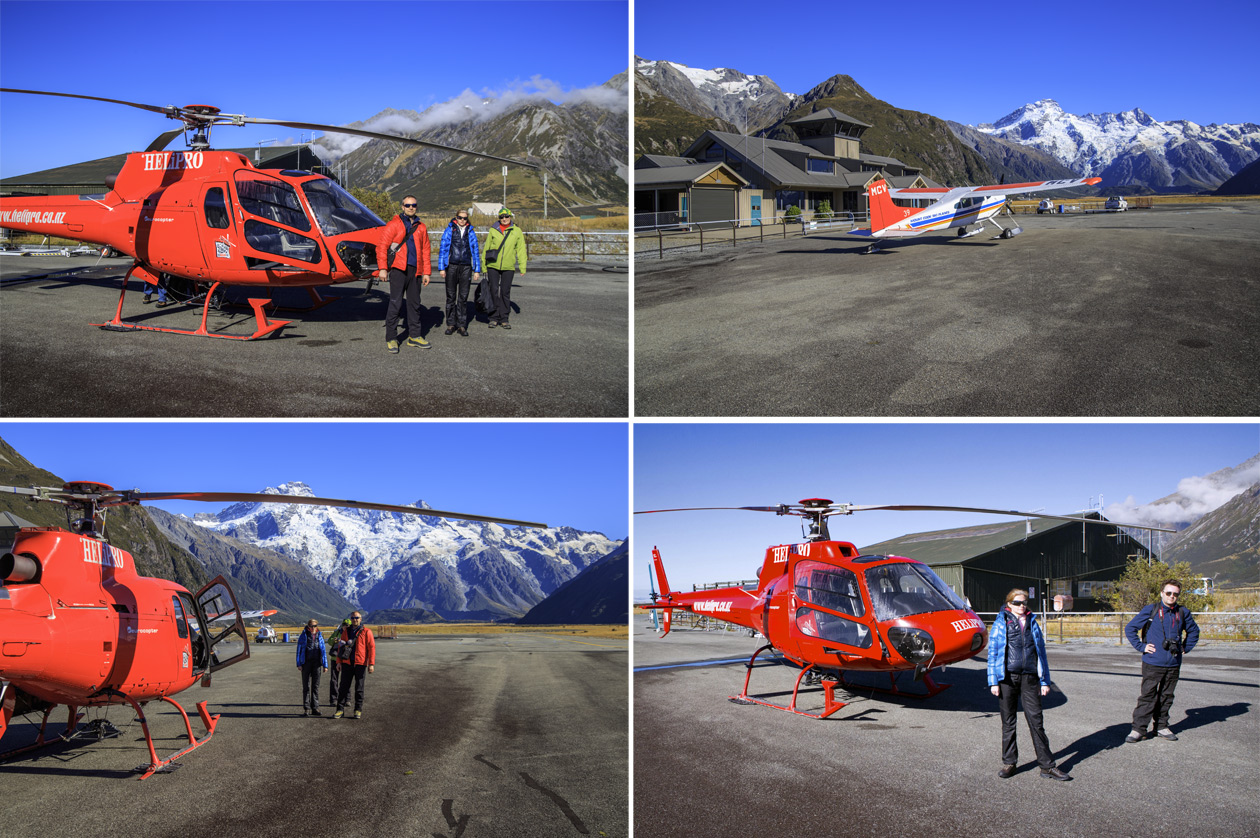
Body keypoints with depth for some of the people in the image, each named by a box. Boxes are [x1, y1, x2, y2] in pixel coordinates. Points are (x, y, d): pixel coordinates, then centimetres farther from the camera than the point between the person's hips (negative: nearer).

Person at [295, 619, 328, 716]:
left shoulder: (319, 637, 9)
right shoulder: (303, 636, 1)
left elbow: (323, 651, 12)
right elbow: (299, 650, 1)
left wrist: (325, 665, 9)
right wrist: (299, 664, -7)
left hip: (316, 664, 2)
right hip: (306, 663, -2)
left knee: (316, 686, 4)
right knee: (306, 686, 1)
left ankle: (315, 708, 8)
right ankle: (305, 708, 6)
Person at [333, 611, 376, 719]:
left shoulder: (366, 632, -1)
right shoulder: (346, 631, 10)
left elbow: (371, 647, -5)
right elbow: (340, 646, 14)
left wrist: (371, 664, -12)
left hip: (360, 663, -3)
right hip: (347, 663, 3)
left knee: (359, 688, 4)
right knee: (344, 686, 1)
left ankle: (358, 710, 11)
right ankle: (340, 709, 5)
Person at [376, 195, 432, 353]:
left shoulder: (421, 227, 15)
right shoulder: (394, 224, 1)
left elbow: (425, 251, 18)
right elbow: (382, 246, -4)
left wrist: (426, 272, 13)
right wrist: (383, 268, -11)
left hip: (415, 271, 5)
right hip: (398, 269, -5)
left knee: (414, 304, 11)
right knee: (395, 303, -6)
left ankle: (414, 336, 21)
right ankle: (391, 339, -1)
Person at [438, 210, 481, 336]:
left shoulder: (471, 232, 9)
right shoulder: (449, 230, 4)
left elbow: (475, 251, 12)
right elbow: (442, 249, 3)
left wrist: (477, 270, 7)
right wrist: (442, 268, -4)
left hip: (466, 268, 1)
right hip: (452, 267, -1)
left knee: (463, 297, 2)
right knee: (451, 296, 3)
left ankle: (462, 325, 7)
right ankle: (451, 324, 10)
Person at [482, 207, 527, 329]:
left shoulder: (517, 231, 4)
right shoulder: (493, 230, 4)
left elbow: (521, 250, 5)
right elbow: (486, 248, 9)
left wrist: (522, 267, -1)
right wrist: (484, 267, 7)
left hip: (508, 267, 0)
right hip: (493, 266, 0)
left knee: (505, 292, 3)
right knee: (494, 291, -1)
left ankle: (504, 318, 11)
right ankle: (494, 317, 8)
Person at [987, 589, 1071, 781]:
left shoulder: (1033, 623, 13)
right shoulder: (1000, 624, 3)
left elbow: (1041, 652, 16)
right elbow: (993, 653, 2)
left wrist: (1045, 680, 10)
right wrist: (993, 681, -5)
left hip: (1029, 677, 2)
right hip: (1007, 677, -2)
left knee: (1036, 720, 0)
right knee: (1008, 722, 6)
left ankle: (1048, 766, 5)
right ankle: (1009, 762, 18)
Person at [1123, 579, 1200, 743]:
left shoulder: (1183, 613, 5)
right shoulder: (1150, 611, -5)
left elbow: (1193, 631, 24)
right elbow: (1130, 628, 0)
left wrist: (1185, 648, 14)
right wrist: (1141, 646, -5)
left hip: (1173, 664, 4)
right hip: (1152, 663, -4)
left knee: (1166, 697, 12)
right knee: (1147, 697, -3)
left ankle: (1162, 727, 24)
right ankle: (1139, 729, 1)